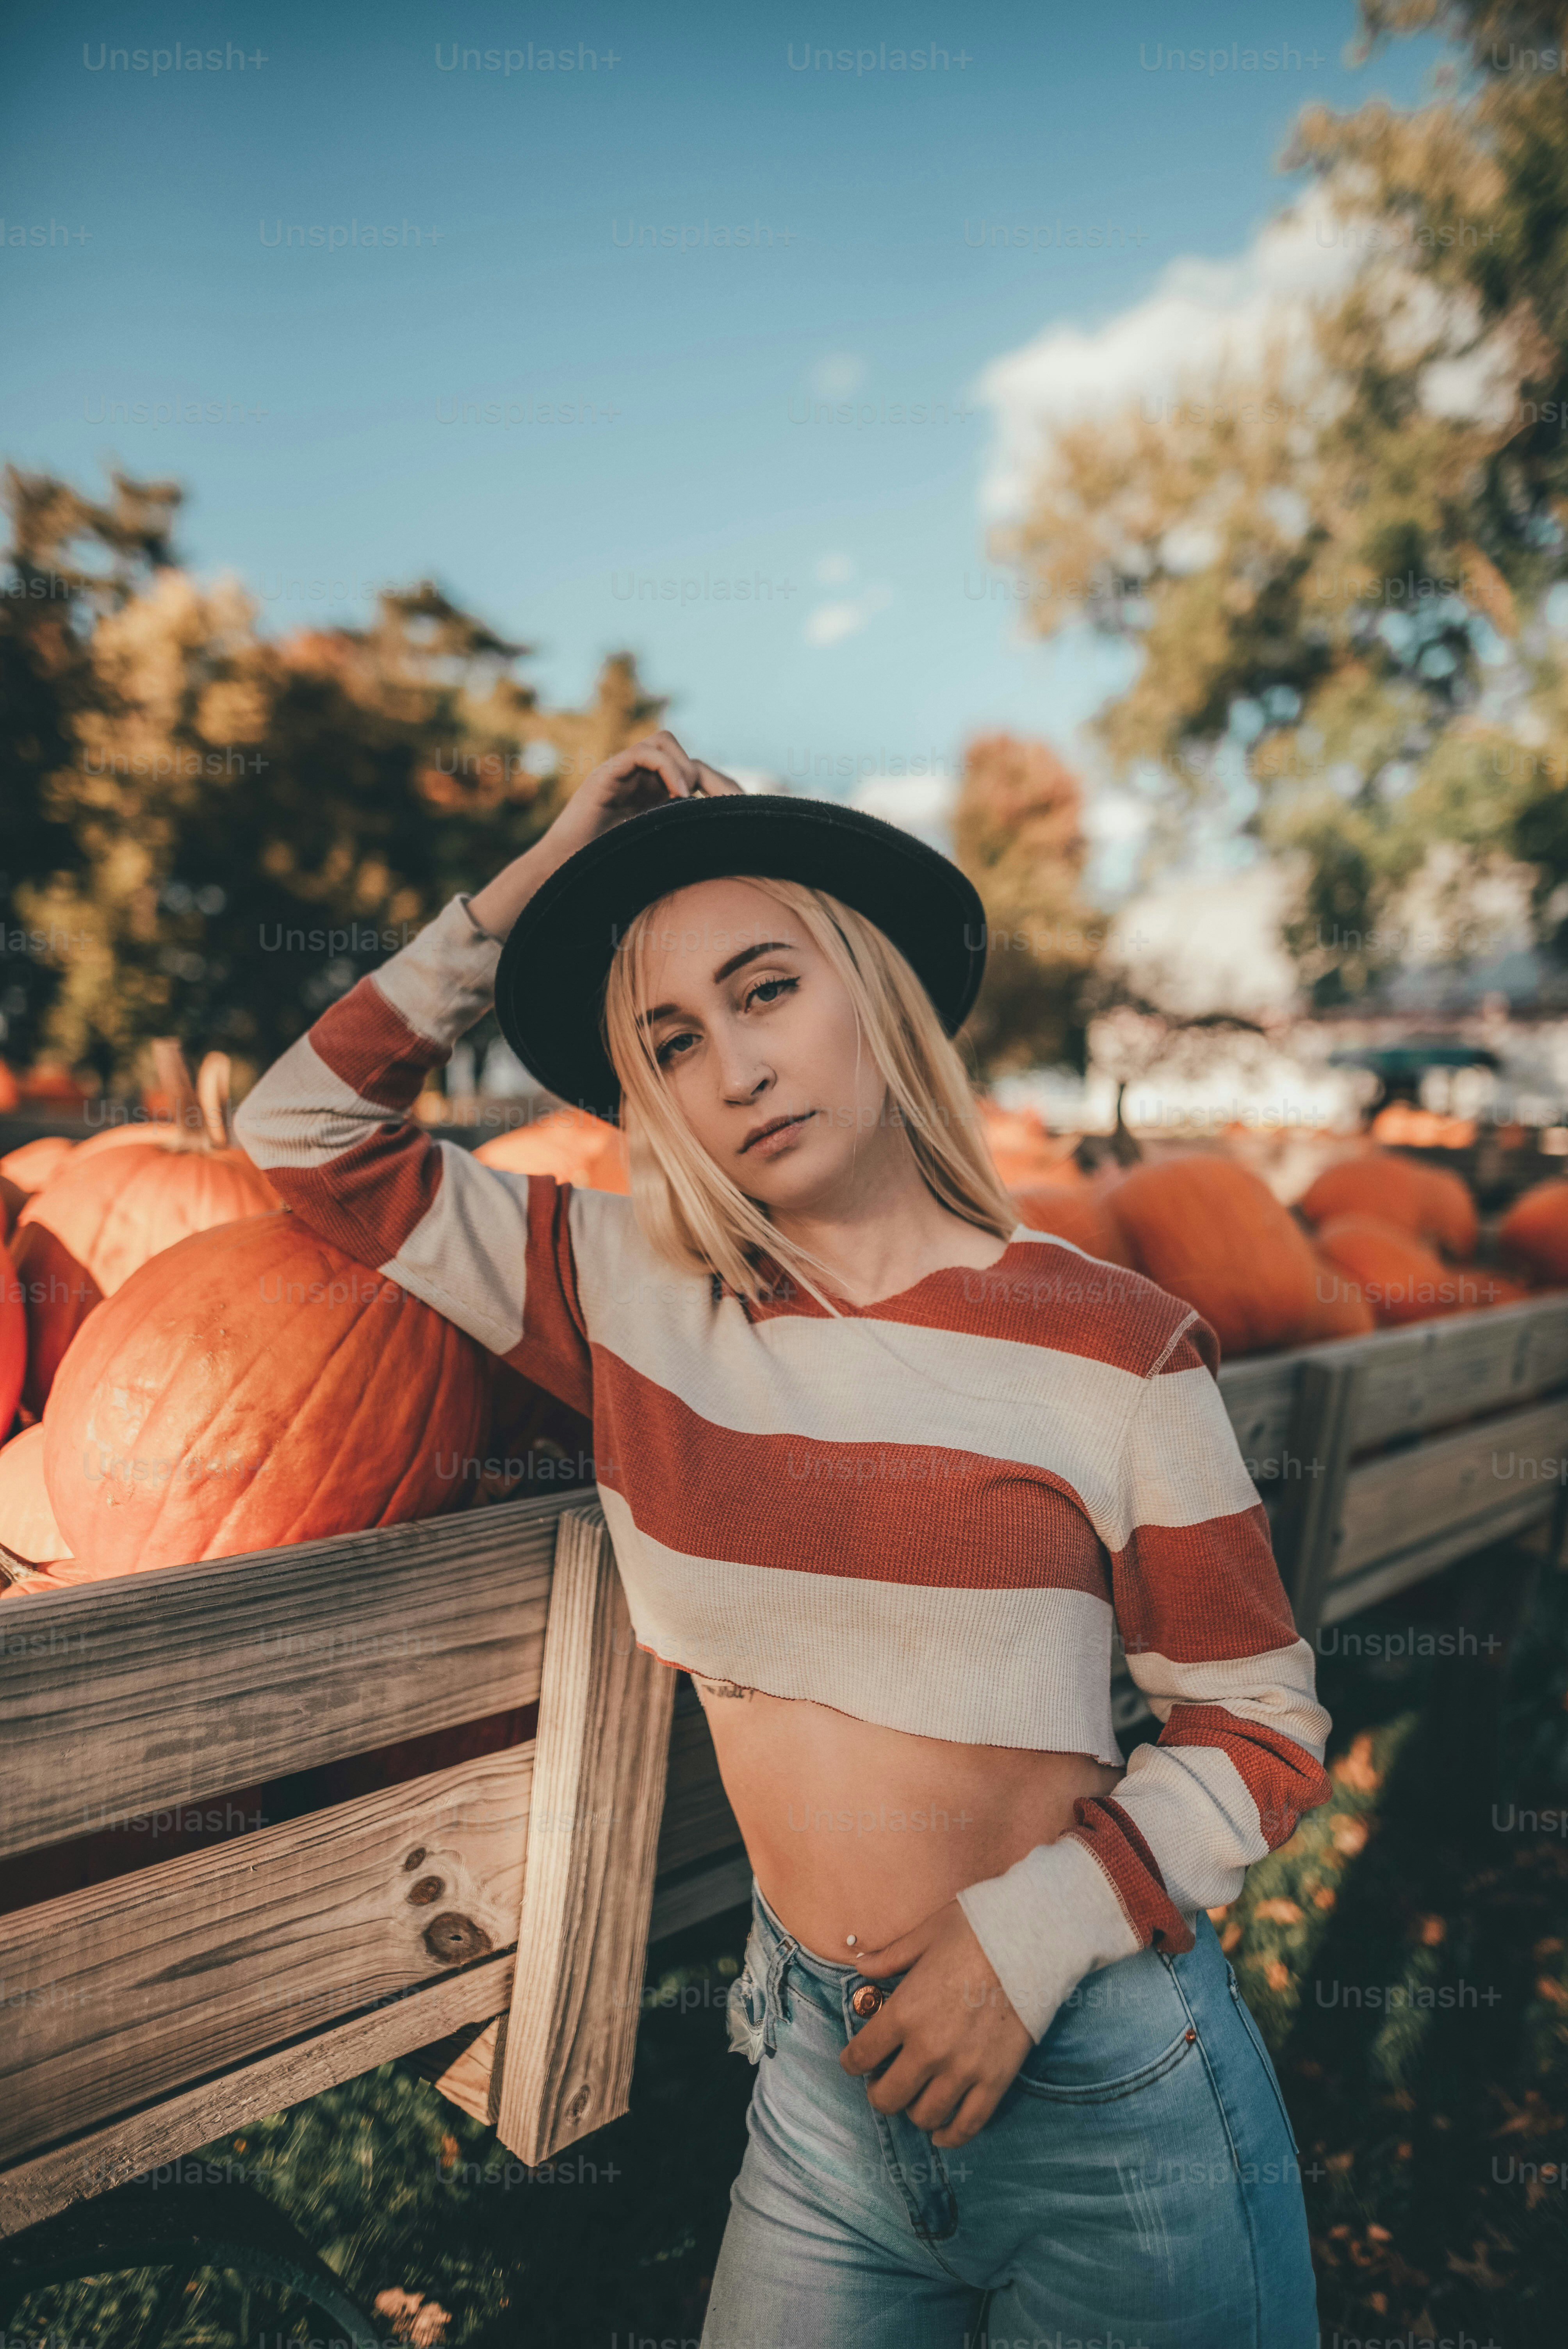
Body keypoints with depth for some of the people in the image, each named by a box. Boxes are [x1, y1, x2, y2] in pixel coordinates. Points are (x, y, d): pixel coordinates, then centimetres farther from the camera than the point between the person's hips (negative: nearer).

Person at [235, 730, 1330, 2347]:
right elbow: (308, 1132, 1)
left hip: (1104, 2085, -2)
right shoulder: (630, 1292, -4)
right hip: (821, 2075, 3)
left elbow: (1263, 1735, -4)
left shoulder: (1114, 1348, -12)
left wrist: (1033, 1930, -17)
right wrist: (532, 883, -6)